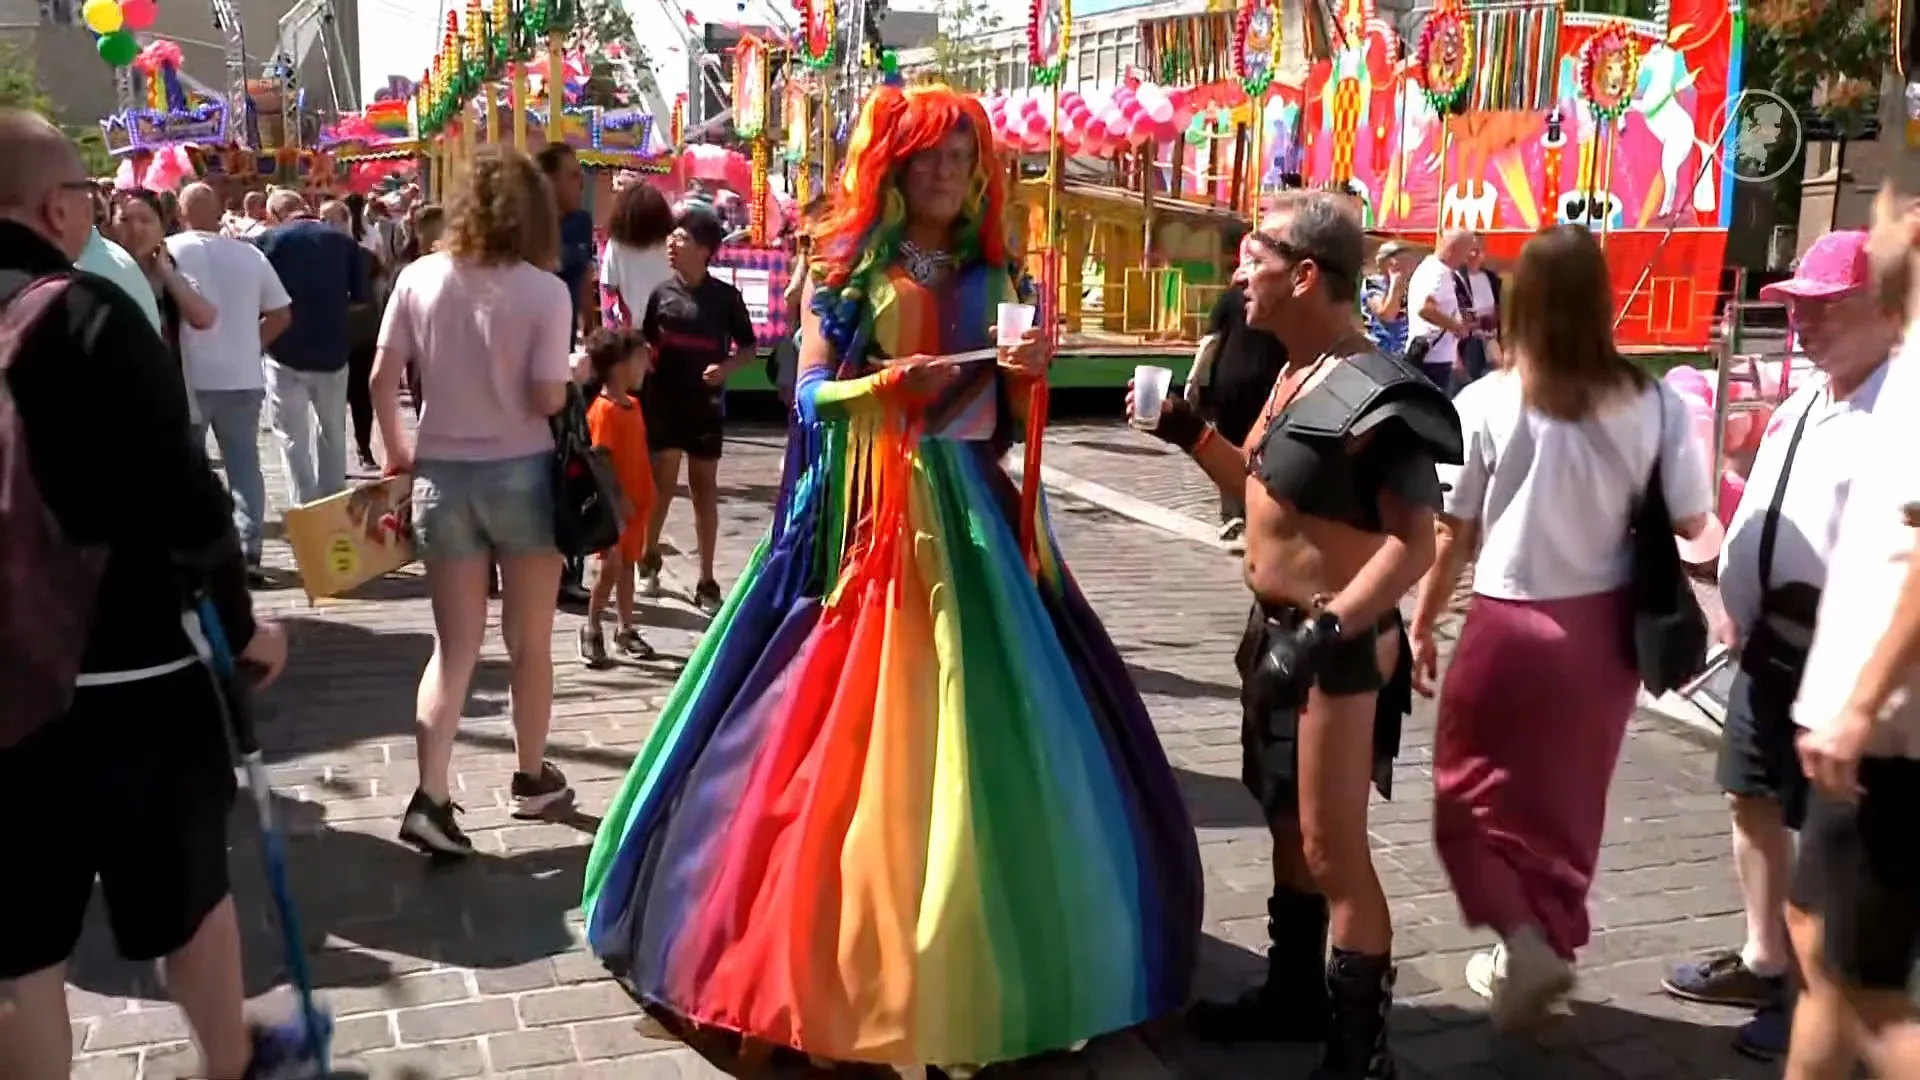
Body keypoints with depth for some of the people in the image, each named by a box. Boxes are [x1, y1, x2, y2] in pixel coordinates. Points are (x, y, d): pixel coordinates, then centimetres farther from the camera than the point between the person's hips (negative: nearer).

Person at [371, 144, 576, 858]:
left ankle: (430, 798, -5)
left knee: (454, 646, 8)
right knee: (530, 641, 14)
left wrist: (395, 450, 15)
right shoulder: (544, 290, -11)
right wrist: (576, 373, 5)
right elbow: (548, 399, -15)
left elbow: (381, 379, 1)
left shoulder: (418, 279, -1)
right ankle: (531, 778, 28)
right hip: (522, 474, -3)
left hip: (442, 475, 3)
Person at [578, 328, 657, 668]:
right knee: (611, 567, -3)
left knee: (627, 565, 13)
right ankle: (591, 630, 11)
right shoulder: (604, 410, -17)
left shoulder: (632, 404, 9)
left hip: (636, 502, 8)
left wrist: (644, 497, 15)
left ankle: (625, 630, 22)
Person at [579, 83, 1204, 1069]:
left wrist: (1026, 377, -11)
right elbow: (808, 392, -4)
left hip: (968, 509, 4)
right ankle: (839, 942, 11)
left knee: (984, 717, 3)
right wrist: (891, 381, -20)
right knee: (849, 733, -3)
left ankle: (974, 949, 16)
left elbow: (1010, 418, 10)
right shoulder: (848, 270, 1)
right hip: (865, 512, -3)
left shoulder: (994, 277, 11)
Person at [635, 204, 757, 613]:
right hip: (663, 402, 1)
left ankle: (706, 581, 13)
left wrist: (726, 367, -13)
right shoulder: (662, 292, 0)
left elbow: (748, 346, 5)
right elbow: (647, 343, 9)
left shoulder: (725, 296, -4)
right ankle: (649, 558, 28)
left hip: (705, 404, -1)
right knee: (662, 483, 3)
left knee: (704, 488, 7)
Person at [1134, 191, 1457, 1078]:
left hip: (1335, 646, -10)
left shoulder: (1372, 399, -22)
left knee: (1334, 849, 0)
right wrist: (1189, 432, 7)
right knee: (1287, 822, 21)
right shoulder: (1295, 374, 7)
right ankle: (1294, 991, 39)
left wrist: (1332, 627, -31)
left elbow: (1414, 542, -24)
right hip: (1274, 632, 10)